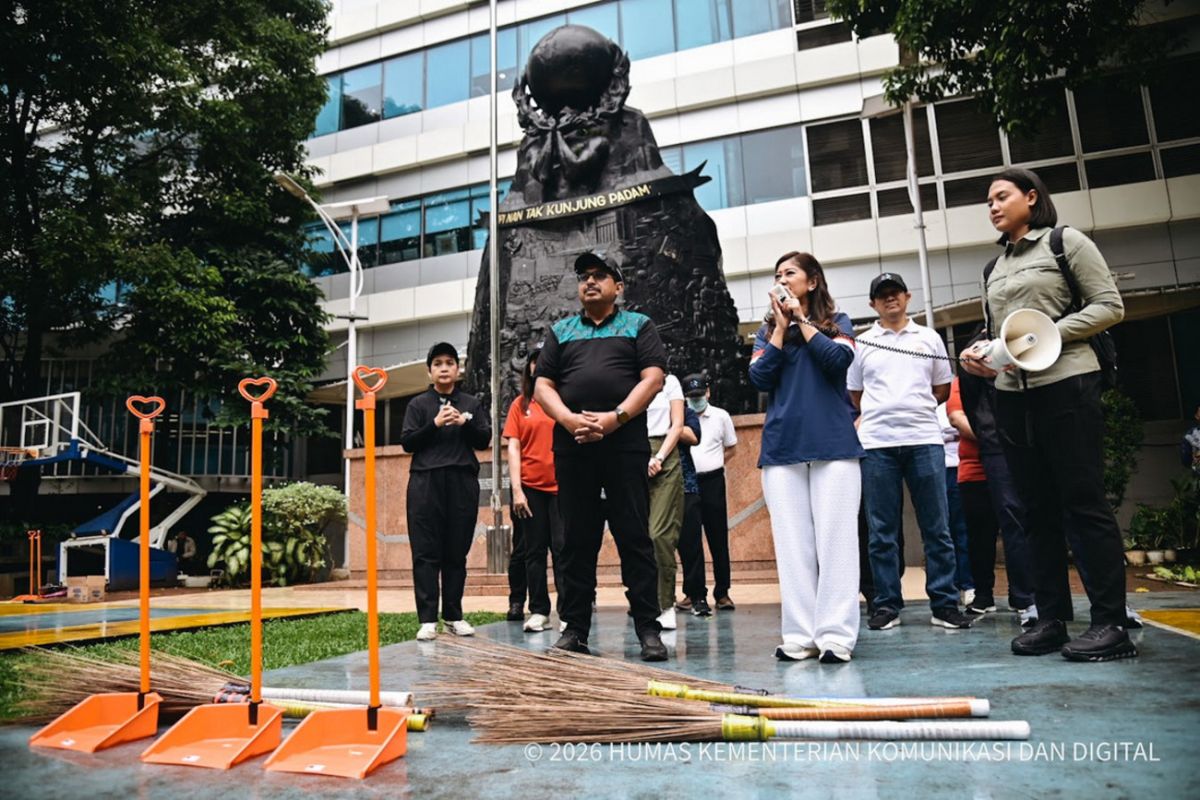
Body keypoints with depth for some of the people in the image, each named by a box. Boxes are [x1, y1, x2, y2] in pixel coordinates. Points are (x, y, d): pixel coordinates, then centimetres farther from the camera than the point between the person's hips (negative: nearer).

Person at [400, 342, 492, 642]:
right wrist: (435, 424, -9)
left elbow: (485, 439, 7)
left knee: (457, 553, 4)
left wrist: (466, 423, -10)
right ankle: (427, 620, 0)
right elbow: (406, 442, 3)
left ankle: (454, 616, 12)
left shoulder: (471, 403, 14)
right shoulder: (418, 404, 11)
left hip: (462, 482, 1)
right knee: (425, 553, -3)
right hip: (425, 482, -1)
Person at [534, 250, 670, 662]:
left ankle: (648, 628, 5)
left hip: (625, 443, -2)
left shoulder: (639, 326, 12)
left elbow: (652, 378, -1)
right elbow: (543, 386, 11)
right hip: (572, 445, 3)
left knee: (635, 537, -1)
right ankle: (575, 628, 14)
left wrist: (616, 417, -14)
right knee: (576, 540, 6)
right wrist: (568, 419, -8)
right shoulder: (560, 331, 19)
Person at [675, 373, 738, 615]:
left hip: (712, 481, 1)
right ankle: (695, 594, 4)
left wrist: (712, 463, 6)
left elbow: (730, 447, 17)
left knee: (718, 538, 6)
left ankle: (722, 592, 16)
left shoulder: (721, 416, 7)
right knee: (688, 540, -3)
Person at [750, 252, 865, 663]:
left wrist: (803, 321, -2)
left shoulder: (837, 322, 10)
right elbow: (759, 379, 1)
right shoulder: (767, 331, 15)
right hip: (782, 448, 2)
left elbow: (839, 359, -10)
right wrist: (781, 329, -1)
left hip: (833, 445, -2)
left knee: (835, 538, -4)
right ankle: (800, 636, 6)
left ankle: (836, 635, 0)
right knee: (792, 542, 1)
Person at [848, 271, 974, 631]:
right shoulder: (862, 343, 11)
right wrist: (883, 413, 10)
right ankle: (887, 605, 9)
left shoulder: (929, 338, 13)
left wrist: (913, 408, 10)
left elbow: (942, 389, 16)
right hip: (877, 443, 0)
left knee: (937, 528, 2)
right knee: (882, 531, 2)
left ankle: (944, 604, 10)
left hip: (925, 440, 1)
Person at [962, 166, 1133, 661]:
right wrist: (982, 357, -1)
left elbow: (1110, 306, -3)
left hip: (1066, 385, -6)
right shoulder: (995, 268, 19)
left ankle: (1110, 623, 1)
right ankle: (1051, 619, 12)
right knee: (1039, 509, 7)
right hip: (1013, 394, 6)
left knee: (1084, 502, -6)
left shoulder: (1065, 243, 3)